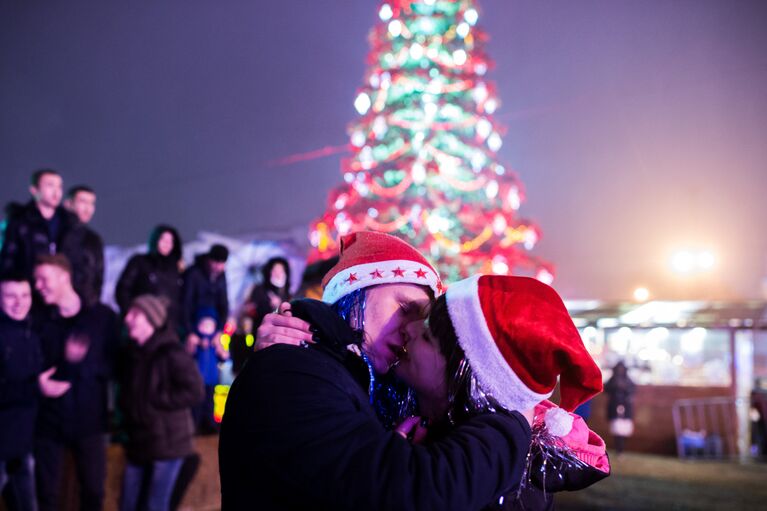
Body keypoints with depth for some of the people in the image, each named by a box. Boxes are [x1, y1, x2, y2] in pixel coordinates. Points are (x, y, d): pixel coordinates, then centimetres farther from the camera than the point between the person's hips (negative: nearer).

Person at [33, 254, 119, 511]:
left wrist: (83, 362, -17)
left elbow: (116, 365, -1)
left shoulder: (103, 316, -3)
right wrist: (66, 361, -18)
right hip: (48, 419, 0)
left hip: (89, 419, 0)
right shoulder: (38, 319, -1)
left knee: (93, 490, 11)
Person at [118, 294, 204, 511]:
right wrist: (127, 403, 4)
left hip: (167, 441, -7)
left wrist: (154, 402, -17)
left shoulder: (171, 353, -15)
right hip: (138, 441, 7)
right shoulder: (133, 353, 8)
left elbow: (194, 391, -20)